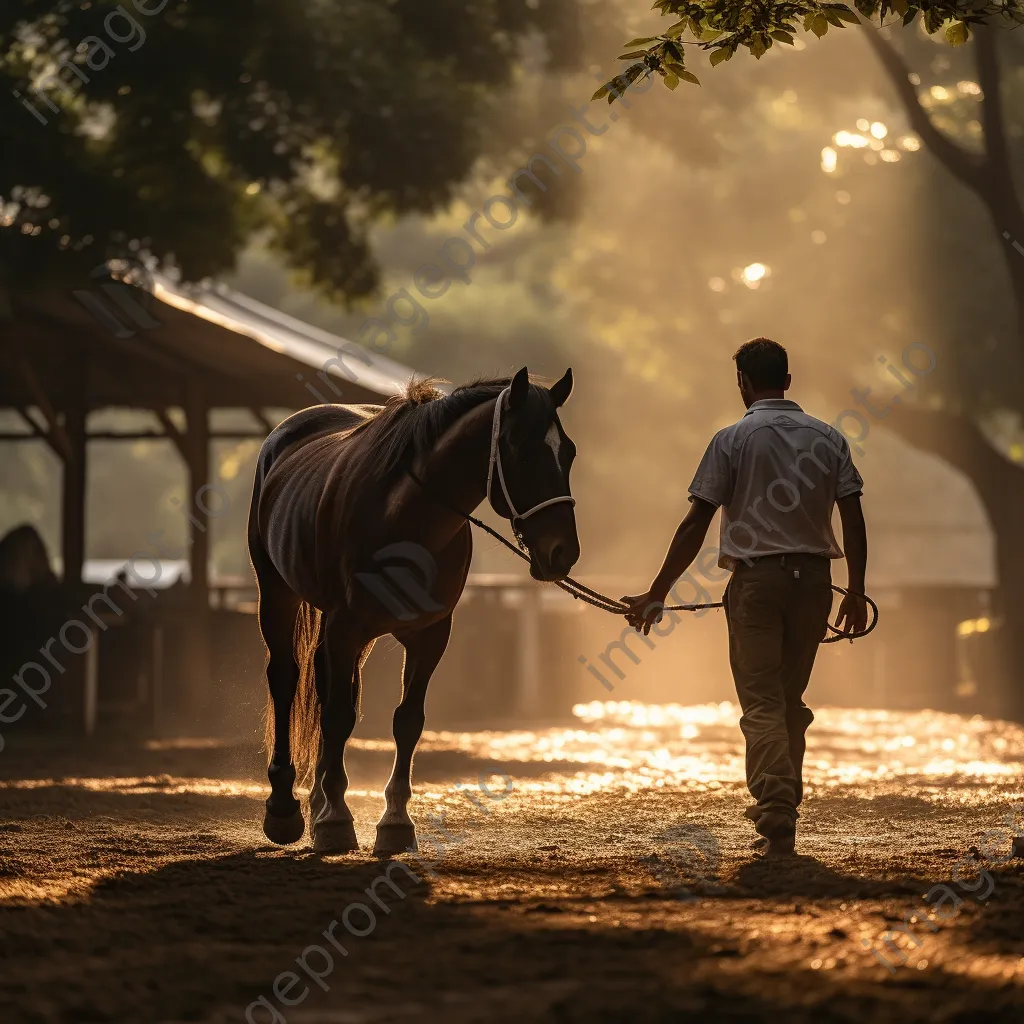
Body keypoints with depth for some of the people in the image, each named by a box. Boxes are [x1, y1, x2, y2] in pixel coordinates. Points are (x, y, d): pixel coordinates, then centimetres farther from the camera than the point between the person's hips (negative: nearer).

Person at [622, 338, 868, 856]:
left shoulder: (733, 440, -4)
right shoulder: (829, 438, 8)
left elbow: (695, 526, -6)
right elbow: (853, 520, 4)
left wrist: (656, 595, -3)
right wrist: (856, 591, 13)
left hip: (756, 579, -4)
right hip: (813, 579, 4)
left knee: (761, 703, -4)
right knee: (790, 700, 16)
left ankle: (777, 821, -16)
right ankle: (782, 808, 19)